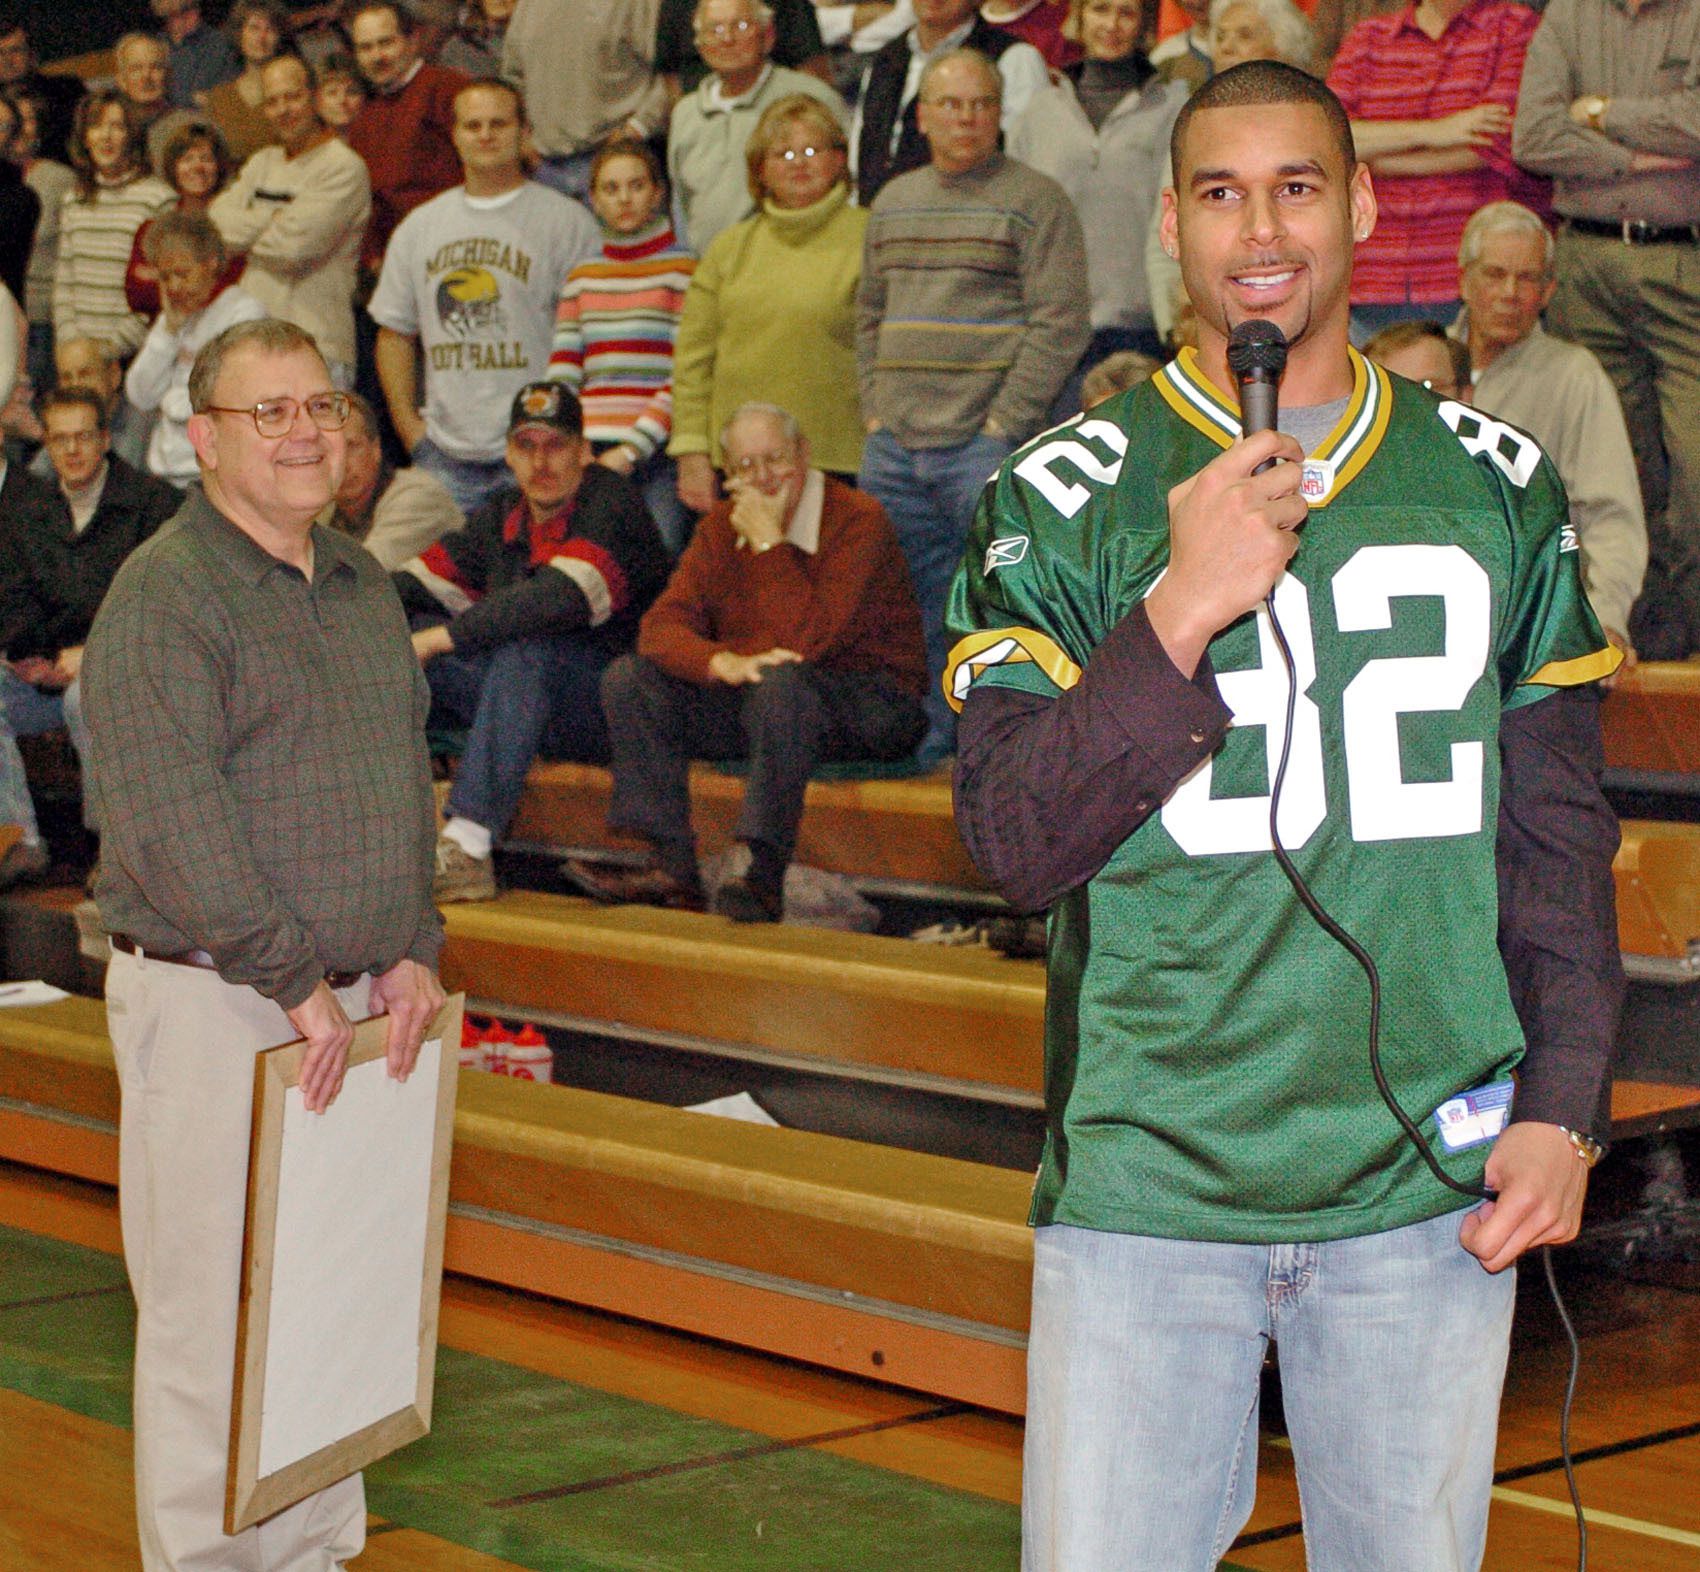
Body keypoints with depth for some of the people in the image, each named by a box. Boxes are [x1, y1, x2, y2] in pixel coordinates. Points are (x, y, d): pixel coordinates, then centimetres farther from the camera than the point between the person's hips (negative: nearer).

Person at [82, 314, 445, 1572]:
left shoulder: (365, 586, 14)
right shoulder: (164, 594, -11)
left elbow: (411, 783, 19)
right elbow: (168, 822, -18)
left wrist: (413, 949, 6)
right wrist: (294, 980, -18)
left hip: (353, 1002, 7)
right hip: (211, 1006, -7)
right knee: (214, 1306, -2)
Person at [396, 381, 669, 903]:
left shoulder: (612, 503, -13)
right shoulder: (502, 516, 11)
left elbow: (564, 597, -28)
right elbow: (424, 580, 11)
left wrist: (443, 638, -24)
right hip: (529, 697, 7)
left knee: (526, 648, -36)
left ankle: (467, 848, -42)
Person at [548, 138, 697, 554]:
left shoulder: (683, 272, 3)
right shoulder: (581, 278, 17)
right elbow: (562, 375, 14)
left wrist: (633, 449, -12)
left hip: (656, 454, -4)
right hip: (589, 456, 4)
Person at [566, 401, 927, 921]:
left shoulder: (857, 520, -17)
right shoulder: (723, 526, 6)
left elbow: (806, 642, -27)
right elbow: (662, 625, -7)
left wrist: (769, 542, -22)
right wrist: (723, 662, -27)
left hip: (873, 708, -7)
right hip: (752, 702, 7)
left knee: (781, 684, -38)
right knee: (630, 678, -6)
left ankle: (765, 877, -36)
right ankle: (672, 867, -13)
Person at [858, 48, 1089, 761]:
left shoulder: (1035, 199, -2)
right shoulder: (894, 202, 18)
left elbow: (1062, 322, -9)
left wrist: (1004, 423, -13)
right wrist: (875, 407, 10)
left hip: (985, 443, -6)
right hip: (896, 445, 6)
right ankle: (924, 744, 18)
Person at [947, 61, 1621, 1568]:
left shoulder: (1497, 485, 8)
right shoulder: (1064, 500, 0)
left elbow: (1560, 830, 11)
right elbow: (1014, 844, -7)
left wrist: (1562, 1104, 2)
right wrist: (1183, 611, -17)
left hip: (1434, 1178, 2)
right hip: (1146, 1180, -2)